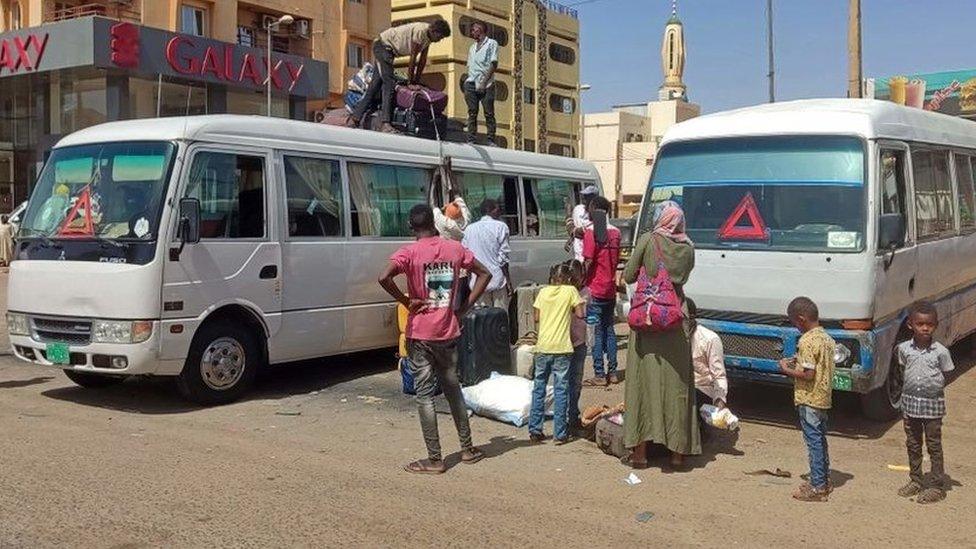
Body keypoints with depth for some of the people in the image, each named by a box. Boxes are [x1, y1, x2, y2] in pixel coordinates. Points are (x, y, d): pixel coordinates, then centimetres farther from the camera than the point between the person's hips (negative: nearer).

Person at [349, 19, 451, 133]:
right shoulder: (420, 31, -27)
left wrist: (416, 80, 4)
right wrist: (410, 82, -20)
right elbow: (413, 58, -25)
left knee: (376, 83, 7)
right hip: (383, 45, -9)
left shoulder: (428, 35, 1)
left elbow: (422, 60, 6)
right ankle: (385, 123, -27)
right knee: (389, 82, -19)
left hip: (391, 50, 9)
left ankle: (354, 118, 9)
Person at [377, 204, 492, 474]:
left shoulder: (409, 252, -11)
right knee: (453, 388, 19)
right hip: (448, 332, 4)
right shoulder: (454, 248, 2)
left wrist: (406, 301, -14)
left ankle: (434, 459, 8)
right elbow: (485, 274, 9)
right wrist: (465, 308, 7)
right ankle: (467, 448, 27)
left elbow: (384, 277, -28)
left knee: (425, 394, 4)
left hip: (420, 335, -4)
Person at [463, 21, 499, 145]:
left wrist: (484, 81, -13)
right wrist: (467, 81, 6)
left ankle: (491, 141, -7)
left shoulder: (492, 43, 6)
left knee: (489, 114, -6)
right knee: (472, 113, 1)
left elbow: (494, 64, -4)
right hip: (471, 83, 5)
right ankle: (470, 141, -1)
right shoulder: (472, 47, 25)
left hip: (486, 84, -5)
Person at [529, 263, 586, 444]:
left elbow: (536, 317, 8)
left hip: (543, 347, 3)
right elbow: (580, 314, -5)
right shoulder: (571, 290, -1)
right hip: (562, 348, -2)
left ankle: (535, 430, 13)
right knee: (561, 390, 3)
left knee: (538, 388, 12)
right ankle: (560, 434, 5)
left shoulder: (543, 292, 7)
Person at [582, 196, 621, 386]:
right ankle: (612, 372, 15)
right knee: (609, 330, 13)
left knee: (596, 333, -2)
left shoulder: (591, 231, -13)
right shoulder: (615, 232, 9)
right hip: (611, 289, 7)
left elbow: (588, 262, -16)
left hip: (595, 290, -7)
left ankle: (599, 375, 0)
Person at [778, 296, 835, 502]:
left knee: (813, 441, -3)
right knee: (820, 439, 18)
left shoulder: (807, 341, -21)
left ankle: (817, 487, 2)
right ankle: (824, 479, 28)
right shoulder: (826, 337, 7)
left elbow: (808, 374, -23)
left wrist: (786, 370, -10)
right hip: (824, 398, 9)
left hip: (809, 399, -9)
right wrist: (799, 361, 13)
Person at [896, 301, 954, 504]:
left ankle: (938, 487, 14)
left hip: (933, 404, -3)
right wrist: (912, 386, 2)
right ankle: (916, 481, 29)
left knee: (934, 446, 5)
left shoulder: (940, 351, -10)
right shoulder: (904, 349, -2)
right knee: (913, 445, 14)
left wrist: (934, 387, -7)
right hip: (910, 402, 3)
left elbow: (946, 376, 0)